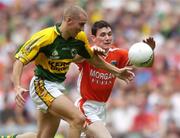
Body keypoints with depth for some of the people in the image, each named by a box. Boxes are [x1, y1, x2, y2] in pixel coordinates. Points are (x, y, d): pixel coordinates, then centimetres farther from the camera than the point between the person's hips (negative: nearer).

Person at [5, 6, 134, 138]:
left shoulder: (80, 37, -1)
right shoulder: (45, 37, -20)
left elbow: (91, 57, 19)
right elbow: (20, 60, -18)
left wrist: (117, 72, 19)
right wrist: (18, 87, -32)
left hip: (58, 87, 8)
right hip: (42, 86, -8)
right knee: (79, 118, -22)